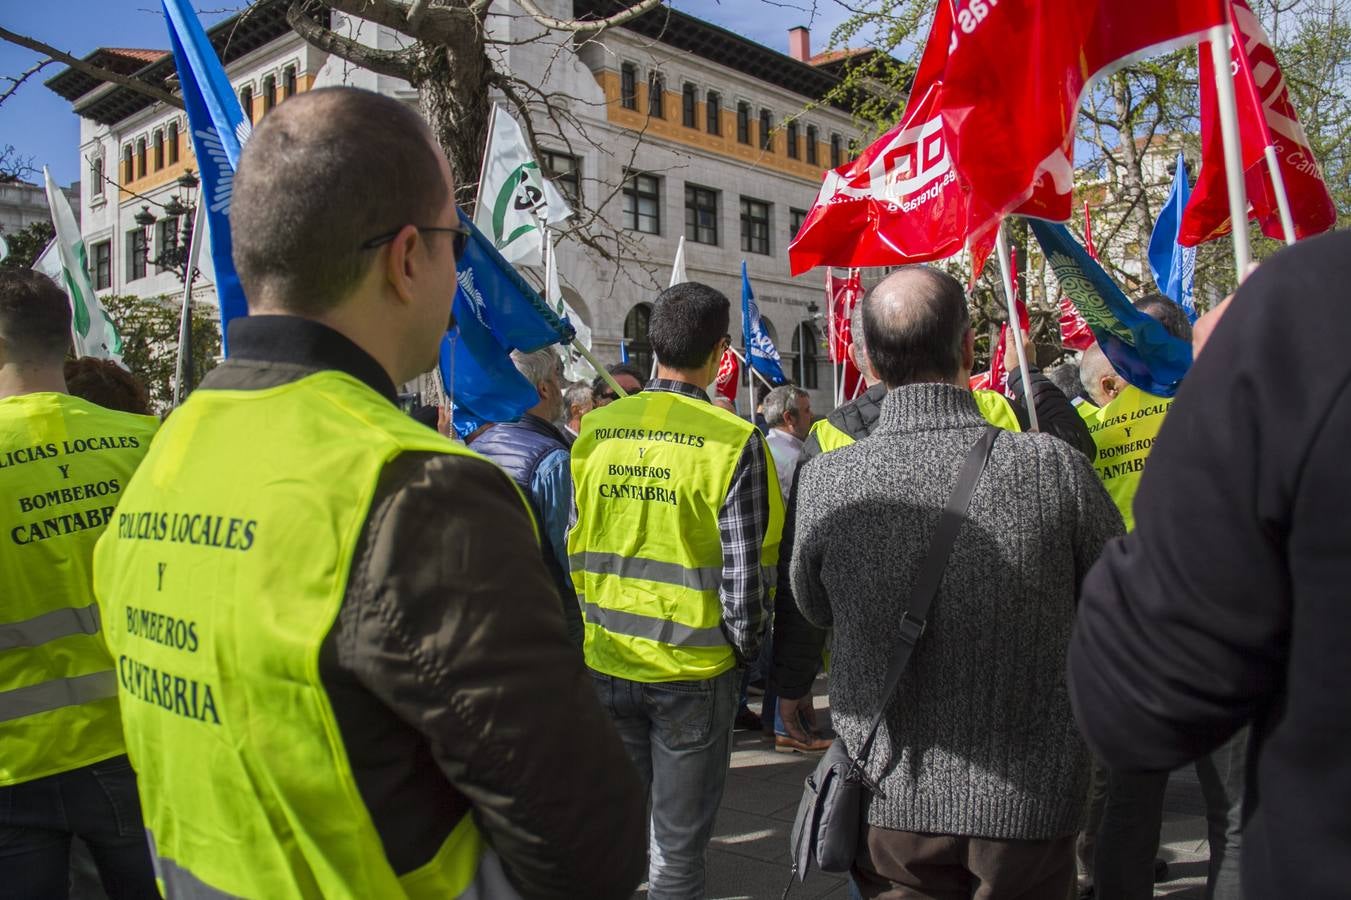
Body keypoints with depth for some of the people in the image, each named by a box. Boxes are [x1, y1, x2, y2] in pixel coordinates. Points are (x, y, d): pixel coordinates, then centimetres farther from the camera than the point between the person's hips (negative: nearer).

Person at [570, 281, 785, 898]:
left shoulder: (594, 430, -2)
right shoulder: (734, 442, -15)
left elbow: (576, 550, 4)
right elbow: (746, 574, -14)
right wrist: (746, 649, 2)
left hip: (607, 662, 4)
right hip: (694, 672, -3)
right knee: (679, 843, 13)